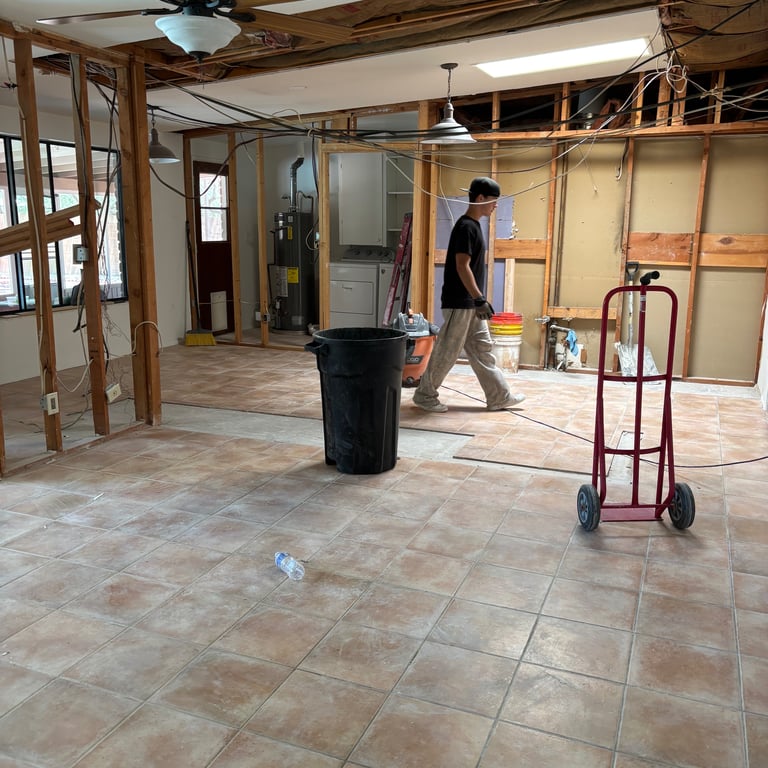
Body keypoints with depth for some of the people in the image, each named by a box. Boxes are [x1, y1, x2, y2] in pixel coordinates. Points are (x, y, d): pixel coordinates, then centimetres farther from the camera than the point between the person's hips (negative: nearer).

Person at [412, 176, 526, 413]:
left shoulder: (474, 226, 14)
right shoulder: (466, 227, -16)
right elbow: (462, 267, -21)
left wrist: (479, 300, 21)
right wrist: (480, 299, -23)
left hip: (470, 303, 10)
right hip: (459, 303, -10)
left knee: (482, 349, 12)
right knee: (447, 352, -1)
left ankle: (499, 396, 18)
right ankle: (424, 394, 11)